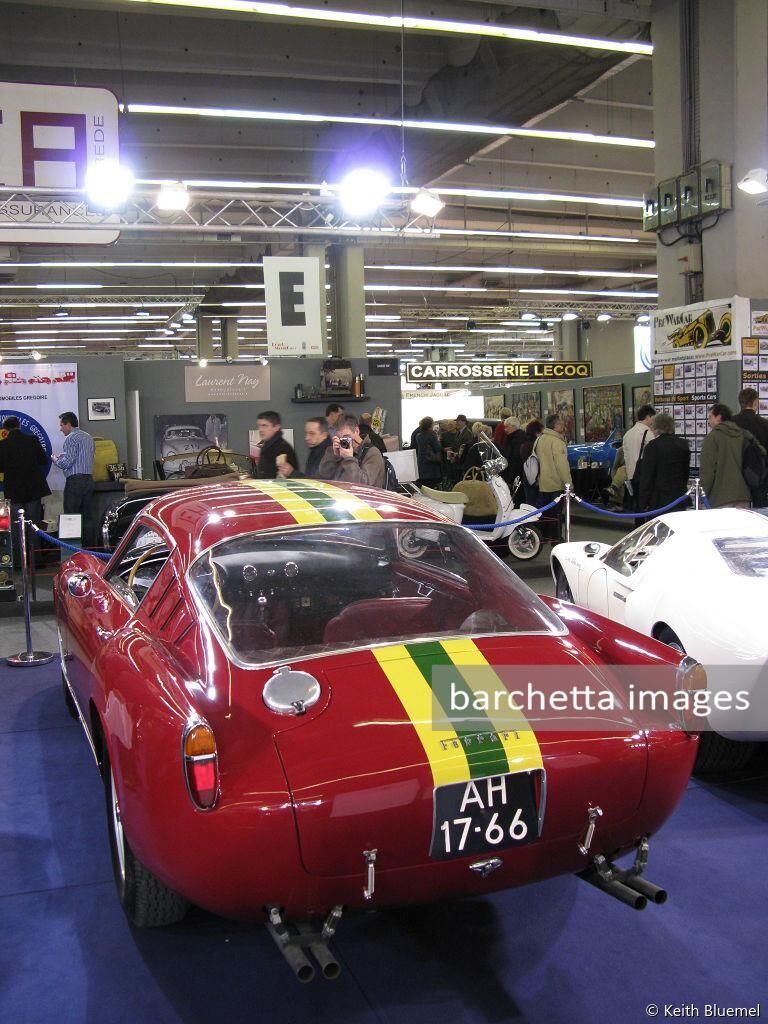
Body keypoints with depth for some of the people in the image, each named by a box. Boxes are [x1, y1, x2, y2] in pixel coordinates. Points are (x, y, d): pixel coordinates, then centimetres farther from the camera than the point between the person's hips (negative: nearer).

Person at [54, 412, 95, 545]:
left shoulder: (70, 438, -9)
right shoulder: (88, 437, 16)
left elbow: (67, 463, -15)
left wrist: (56, 460, 4)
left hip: (74, 480, -8)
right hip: (89, 479, 8)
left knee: (71, 515, -5)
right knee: (88, 515, 9)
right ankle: (89, 543, 10)